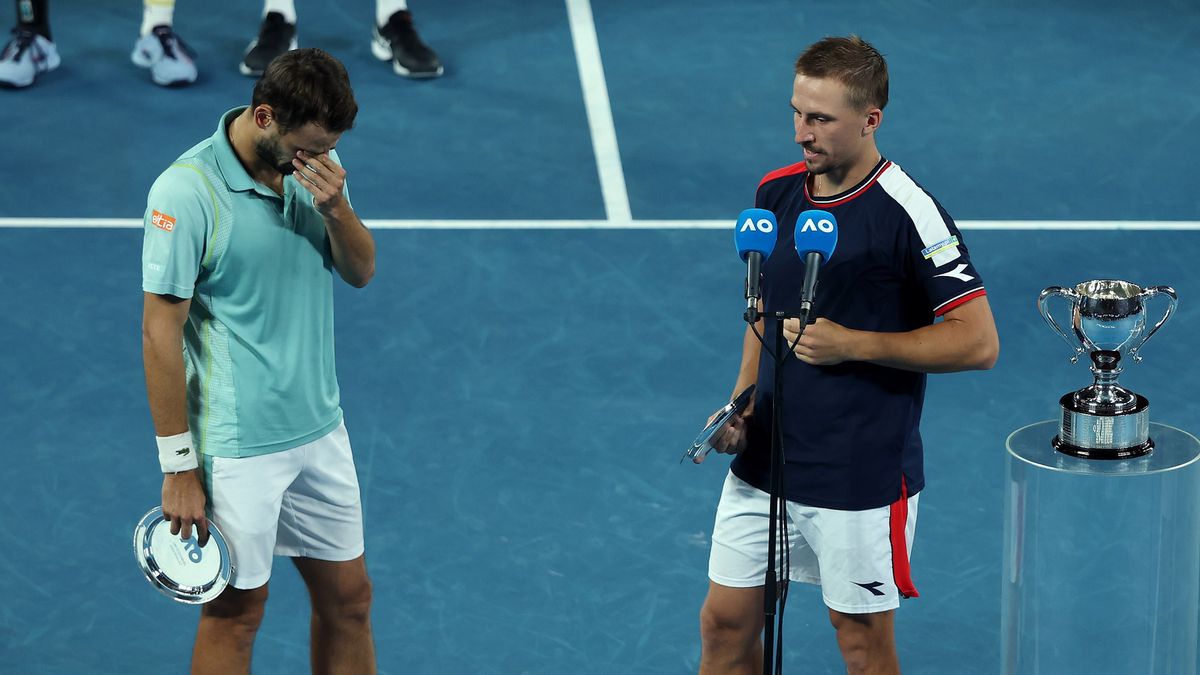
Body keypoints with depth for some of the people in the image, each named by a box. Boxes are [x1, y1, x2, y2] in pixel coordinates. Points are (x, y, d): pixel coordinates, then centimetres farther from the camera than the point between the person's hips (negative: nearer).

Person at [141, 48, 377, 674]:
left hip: (320, 429, 7)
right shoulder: (186, 191, -19)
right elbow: (161, 333, -16)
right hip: (237, 449, -7)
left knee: (348, 596, 13)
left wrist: (335, 207, -16)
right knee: (236, 611, 5)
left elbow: (361, 270, 7)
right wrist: (178, 468, -15)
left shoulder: (315, 160, 1)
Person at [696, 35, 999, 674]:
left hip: (863, 474, -6)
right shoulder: (776, 191, 3)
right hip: (763, 459, 6)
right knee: (725, 623, 11)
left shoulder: (909, 214, -17)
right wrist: (742, 401, 4)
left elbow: (978, 342, -16)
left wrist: (851, 344, -21)